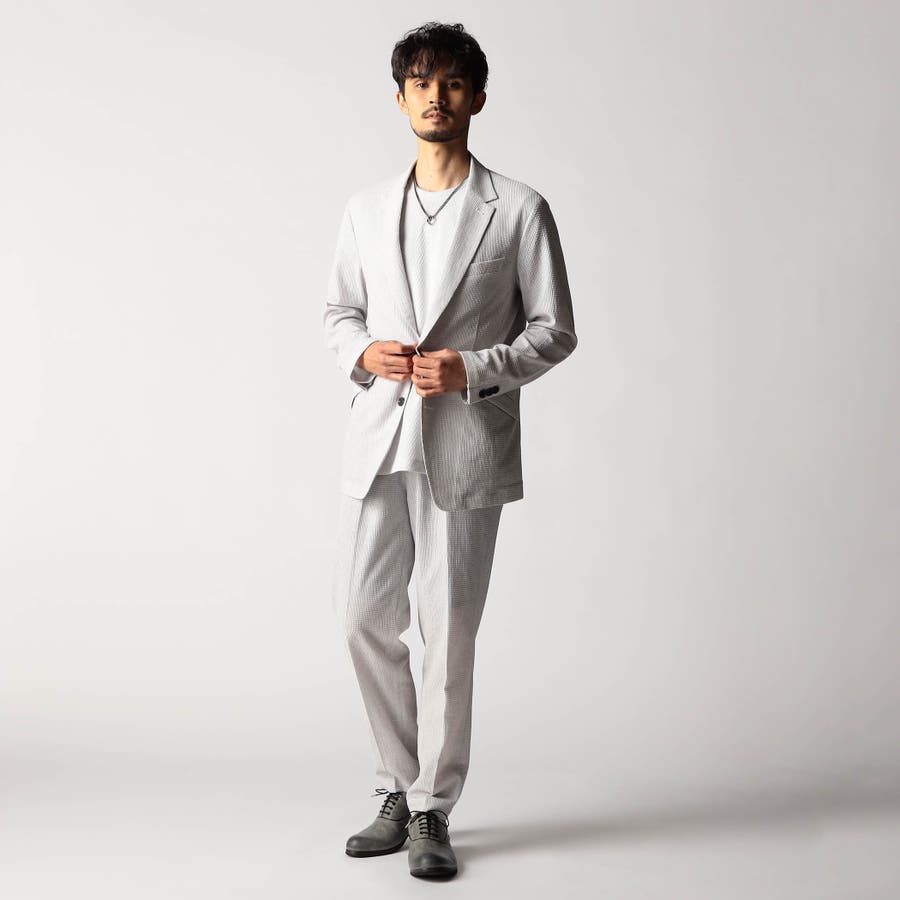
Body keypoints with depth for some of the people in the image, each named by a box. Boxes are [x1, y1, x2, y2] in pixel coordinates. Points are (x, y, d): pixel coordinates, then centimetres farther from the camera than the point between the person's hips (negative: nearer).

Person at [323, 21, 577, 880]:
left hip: (465, 445, -4)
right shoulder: (366, 208, 12)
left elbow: (555, 331, 1)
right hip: (378, 437, 4)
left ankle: (431, 809, 16)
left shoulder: (519, 210, 1)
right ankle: (397, 790, 25)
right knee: (364, 618, 6)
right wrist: (363, 352, -3)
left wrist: (471, 370, -14)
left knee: (449, 631, 1)